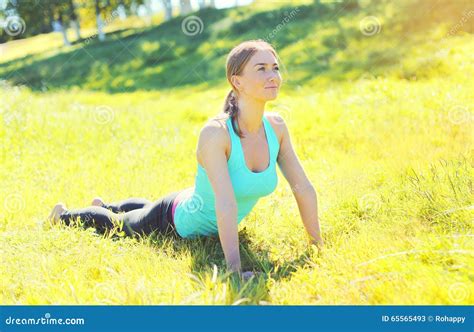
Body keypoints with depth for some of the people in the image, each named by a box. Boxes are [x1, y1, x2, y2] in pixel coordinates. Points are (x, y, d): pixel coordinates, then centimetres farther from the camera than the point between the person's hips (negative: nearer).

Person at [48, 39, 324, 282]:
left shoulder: (276, 126, -20)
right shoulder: (215, 133, -39)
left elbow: (304, 189, -13)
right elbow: (226, 203, -45)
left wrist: (319, 246, -12)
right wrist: (235, 270, -47)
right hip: (176, 221, -6)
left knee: (146, 209, 37)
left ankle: (106, 205, 68)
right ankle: (66, 214, 53)